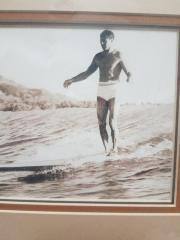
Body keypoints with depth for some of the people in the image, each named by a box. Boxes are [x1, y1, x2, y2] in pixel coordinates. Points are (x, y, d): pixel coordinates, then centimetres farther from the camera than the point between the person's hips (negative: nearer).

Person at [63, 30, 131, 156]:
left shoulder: (118, 55, 2)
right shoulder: (98, 57, 14)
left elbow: (127, 70, -8)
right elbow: (87, 73, 19)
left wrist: (128, 75, -33)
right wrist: (72, 80, 13)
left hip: (113, 90, -4)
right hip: (101, 90, 5)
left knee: (113, 123, -7)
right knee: (101, 123, 1)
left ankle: (115, 149, 9)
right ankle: (107, 151, 10)